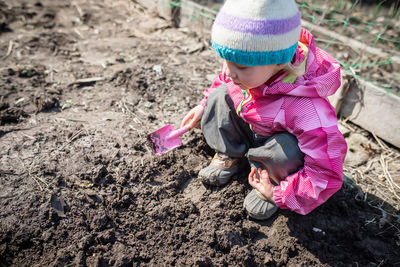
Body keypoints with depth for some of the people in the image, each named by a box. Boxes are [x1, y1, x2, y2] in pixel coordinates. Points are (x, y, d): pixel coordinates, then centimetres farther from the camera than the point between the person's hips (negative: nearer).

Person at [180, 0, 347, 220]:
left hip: (287, 142, -5)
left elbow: (327, 175, -35)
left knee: (284, 150, -39)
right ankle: (229, 157, 5)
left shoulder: (307, 109, -44)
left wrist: (278, 193, -27)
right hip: (250, 128, 5)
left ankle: (276, 184, -2)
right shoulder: (248, 66, -26)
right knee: (221, 95, -14)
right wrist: (205, 105, 1)